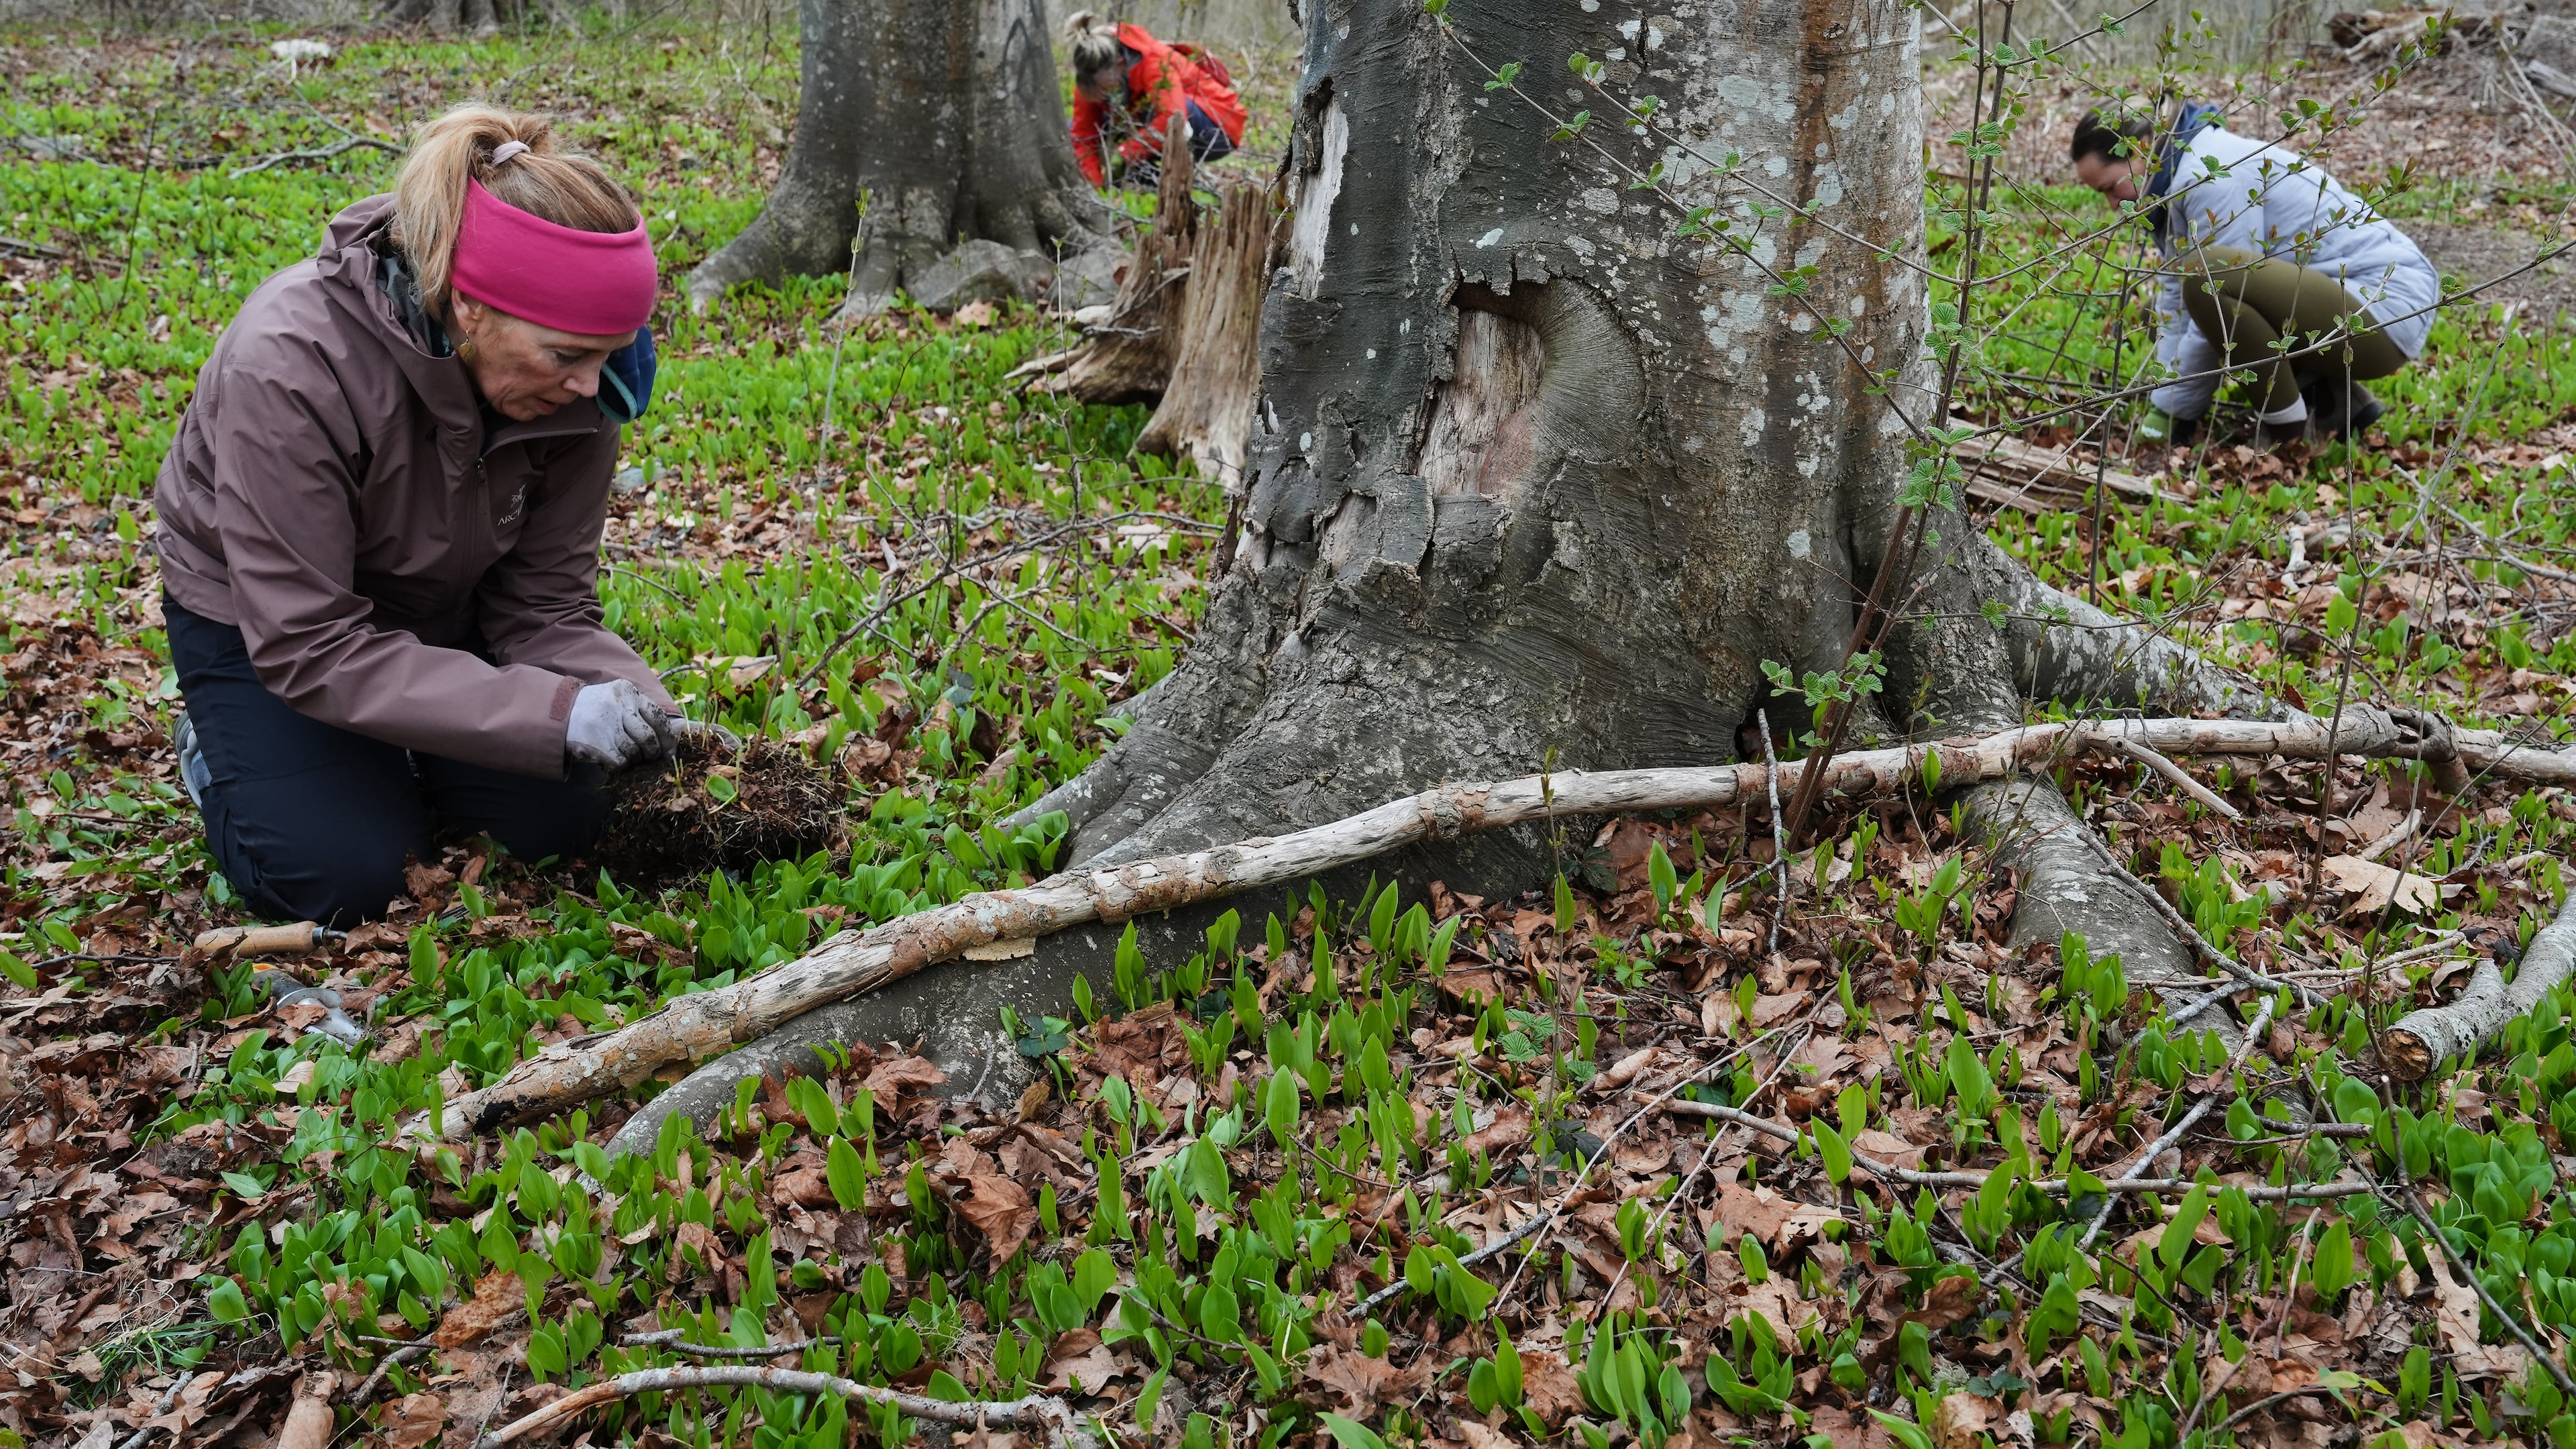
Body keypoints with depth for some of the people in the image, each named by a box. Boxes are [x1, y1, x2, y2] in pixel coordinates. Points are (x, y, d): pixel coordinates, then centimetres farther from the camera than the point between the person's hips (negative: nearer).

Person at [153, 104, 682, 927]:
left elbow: (545, 601, -15)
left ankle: (390, 752, 21)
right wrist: (554, 714, -44)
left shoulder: (572, 381, -23)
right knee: (344, 882, -18)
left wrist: (626, 701, -37)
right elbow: (306, 646, -36)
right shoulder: (289, 365, -38)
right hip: (257, 621, -4)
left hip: (442, 613, 4)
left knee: (561, 824, -7)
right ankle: (223, 749, 13)